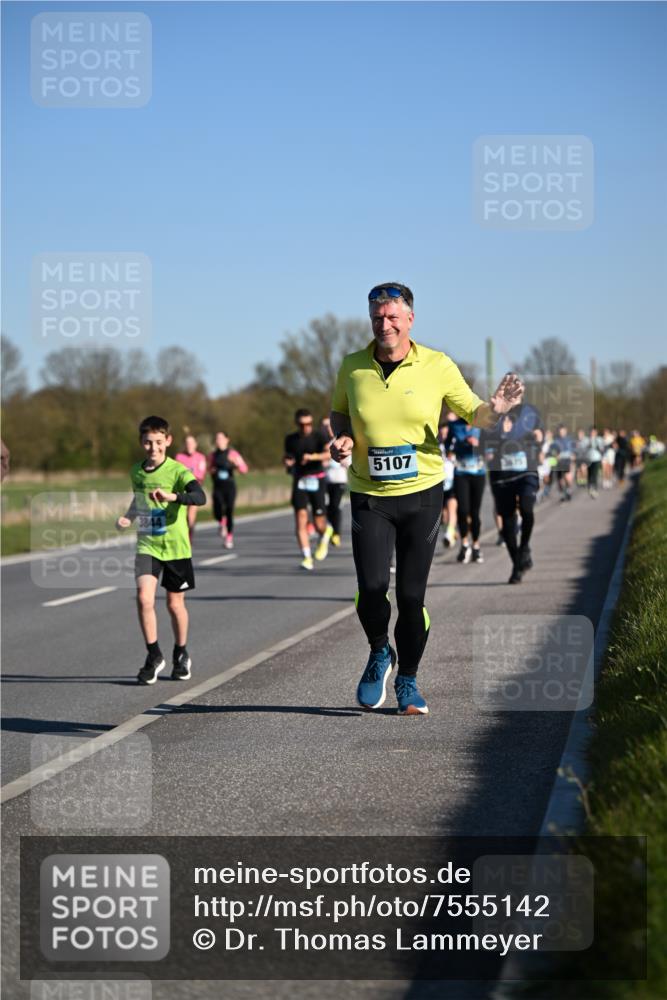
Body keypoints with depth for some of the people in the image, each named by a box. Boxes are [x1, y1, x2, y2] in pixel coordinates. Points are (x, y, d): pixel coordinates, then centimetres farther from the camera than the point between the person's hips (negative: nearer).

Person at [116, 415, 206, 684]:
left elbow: (200, 497, -29)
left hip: (175, 546, -3)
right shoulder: (137, 471, 5)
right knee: (144, 597, -16)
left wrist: (172, 496, -45)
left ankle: (181, 655, 32)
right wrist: (127, 517, 5)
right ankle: (154, 656, -2)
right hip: (147, 545, 3)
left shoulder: (177, 471, -12)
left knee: (175, 603, 9)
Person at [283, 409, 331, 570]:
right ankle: (307, 558, -13)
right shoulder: (291, 439, 9)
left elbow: (331, 453, -15)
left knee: (319, 525, -1)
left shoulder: (318, 436, 0)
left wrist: (312, 456, -28)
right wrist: (287, 462, 1)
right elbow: (286, 456, 24)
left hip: (316, 481, -2)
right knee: (300, 519, -13)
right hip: (299, 482, 2)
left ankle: (325, 536, 37)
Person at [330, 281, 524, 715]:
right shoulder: (352, 367, 0)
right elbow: (339, 412, 17)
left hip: (422, 492, 0)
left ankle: (408, 680, 21)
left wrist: (494, 409, -20)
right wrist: (343, 437, -5)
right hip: (369, 497, 1)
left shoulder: (437, 366, -4)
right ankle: (379, 654, 17)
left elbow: (472, 413, 3)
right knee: (372, 587, -14)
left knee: (412, 595, 0)